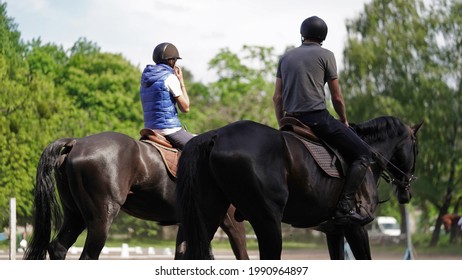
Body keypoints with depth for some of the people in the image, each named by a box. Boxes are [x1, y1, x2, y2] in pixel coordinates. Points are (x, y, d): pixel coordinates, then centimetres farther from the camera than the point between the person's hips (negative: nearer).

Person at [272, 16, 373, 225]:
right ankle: (345, 206, -20)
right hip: (318, 117, -6)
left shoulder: (286, 57, 17)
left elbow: (277, 97, 14)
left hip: (292, 120, 6)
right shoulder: (325, 55, 3)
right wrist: (344, 122, 19)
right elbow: (337, 98, 3)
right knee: (363, 155, -4)